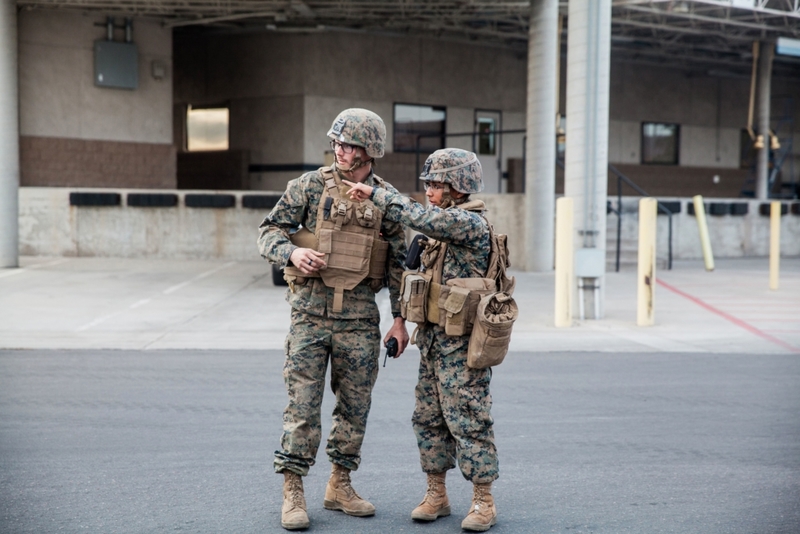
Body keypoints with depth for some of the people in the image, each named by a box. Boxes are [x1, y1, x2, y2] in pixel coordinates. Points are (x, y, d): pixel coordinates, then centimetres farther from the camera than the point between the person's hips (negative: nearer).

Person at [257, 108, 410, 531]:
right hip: (310, 309, -2)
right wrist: (292, 253, -19)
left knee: (355, 405, 9)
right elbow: (269, 232, 2)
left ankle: (339, 486, 24)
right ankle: (292, 492, 8)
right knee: (302, 403, -2)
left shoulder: (387, 199, 5)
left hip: (360, 315, 2)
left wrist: (400, 318, 6)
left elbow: (398, 263, 9)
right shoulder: (308, 186, 1)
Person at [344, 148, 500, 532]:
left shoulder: (471, 223, -14)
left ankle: (484, 501, 8)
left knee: (468, 420, -3)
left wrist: (374, 194, -21)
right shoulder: (442, 226, 15)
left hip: (462, 341, -9)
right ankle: (436, 494, 21)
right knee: (428, 418, 11)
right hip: (433, 337, 9)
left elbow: (420, 217, -28)